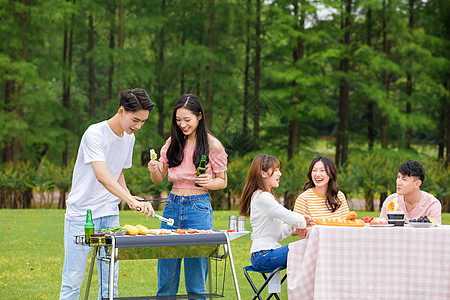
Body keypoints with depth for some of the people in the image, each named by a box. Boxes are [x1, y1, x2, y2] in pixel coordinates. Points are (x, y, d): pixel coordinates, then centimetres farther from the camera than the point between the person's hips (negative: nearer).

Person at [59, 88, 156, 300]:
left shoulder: (129, 138, 8)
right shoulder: (95, 134, -17)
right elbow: (102, 176, -29)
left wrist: (129, 197, 2)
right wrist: (132, 201, -39)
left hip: (110, 215, 7)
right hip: (81, 214, -7)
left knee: (110, 280, 5)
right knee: (73, 280, -3)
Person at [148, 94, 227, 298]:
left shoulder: (212, 146, -3)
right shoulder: (173, 143, 8)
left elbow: (223, 181, 5)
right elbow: (158, 180, 12)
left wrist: (209, 183, -17)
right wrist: (154, 170, -11)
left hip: (199, 207, -4)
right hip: (173, 206, 4)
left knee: (196, 281, 0)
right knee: (165, 278, 5)